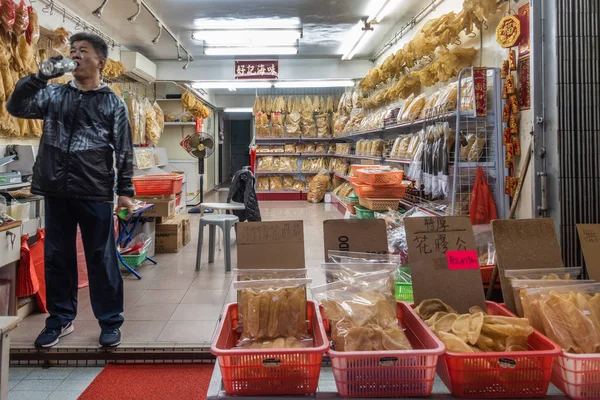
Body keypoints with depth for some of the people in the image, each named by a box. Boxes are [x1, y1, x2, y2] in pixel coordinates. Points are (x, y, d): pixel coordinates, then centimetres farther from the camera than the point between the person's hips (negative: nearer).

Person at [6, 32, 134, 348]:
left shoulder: (113, 103, 4)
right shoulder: (53, 95, 11)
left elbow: (123, 151, 1)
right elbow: (16, 107, 0)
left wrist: (125, 190, -4)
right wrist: (41, 76, -9)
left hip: (96, 194, -3)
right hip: (57, 191, 4)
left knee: (101, 260, 3)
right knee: (57, 258, 11)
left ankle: (110, 322, 15)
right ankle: (60, 319, 26)